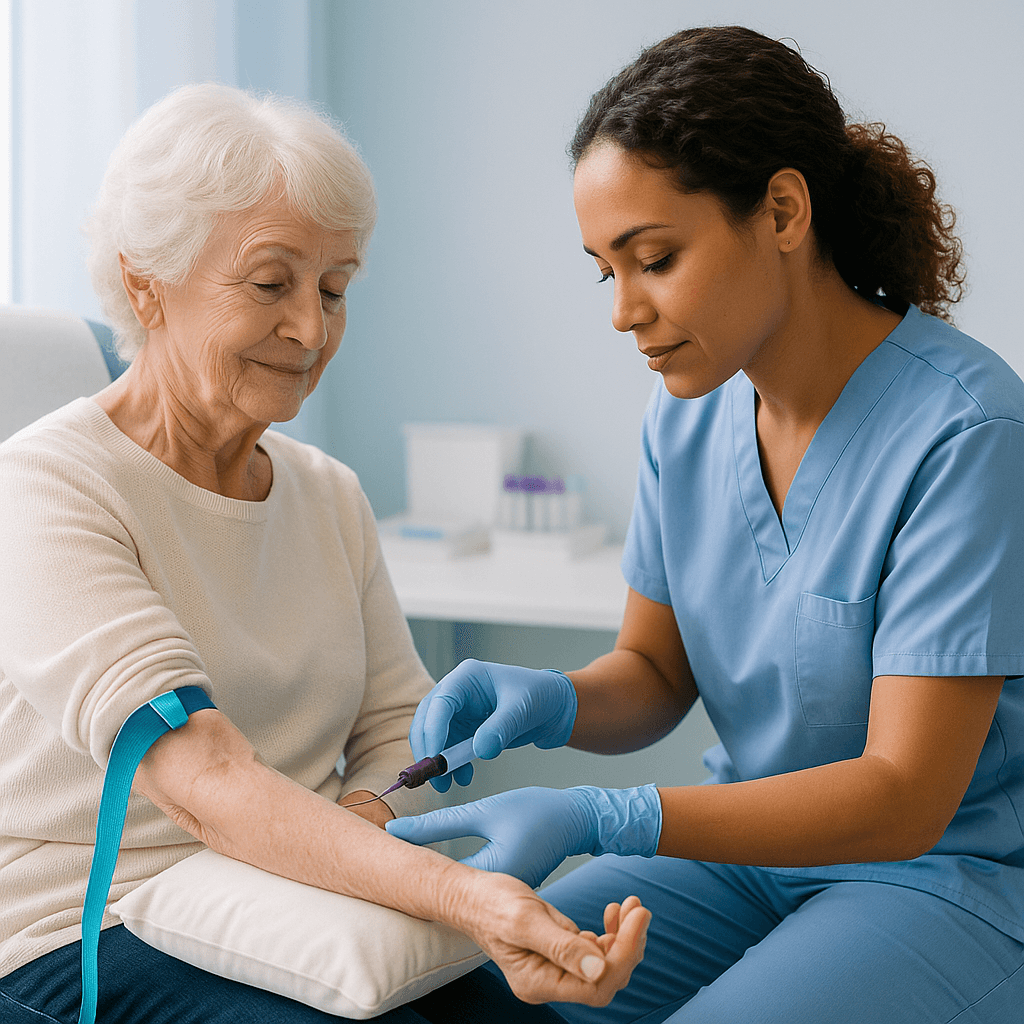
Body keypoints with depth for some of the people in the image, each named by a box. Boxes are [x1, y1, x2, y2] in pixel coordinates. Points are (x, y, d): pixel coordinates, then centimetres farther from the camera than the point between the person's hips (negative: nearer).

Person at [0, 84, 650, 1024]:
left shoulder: (330, 496, 11)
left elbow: (400, 727, 11)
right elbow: (199, 778, -26)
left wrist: (358, 822, -14)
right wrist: (459, 895, -38)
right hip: (84, 940, -6)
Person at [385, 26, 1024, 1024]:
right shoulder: (690, 408, -1)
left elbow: (904, 796, -23)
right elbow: (654, 673, 7)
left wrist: (598, 819, -32)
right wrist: (549, 701, -16)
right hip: (758, 838, 5)